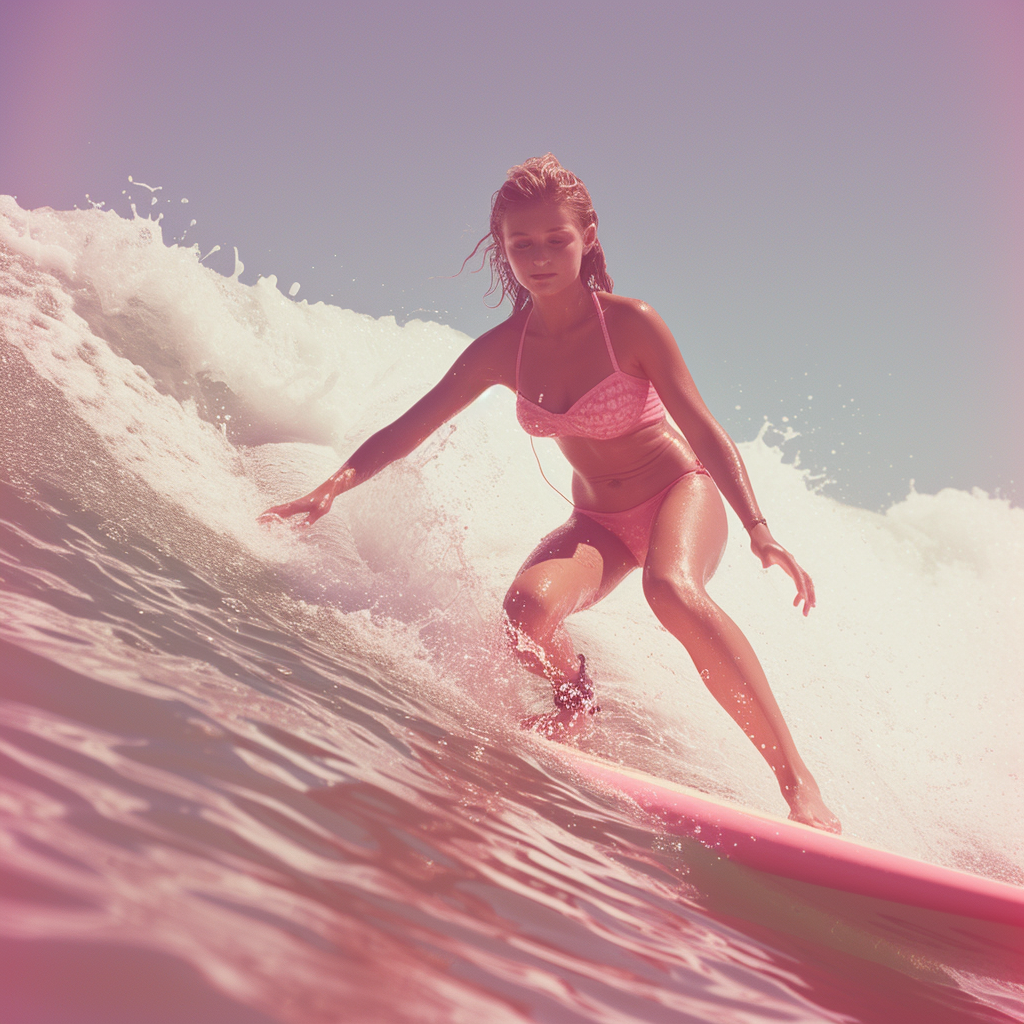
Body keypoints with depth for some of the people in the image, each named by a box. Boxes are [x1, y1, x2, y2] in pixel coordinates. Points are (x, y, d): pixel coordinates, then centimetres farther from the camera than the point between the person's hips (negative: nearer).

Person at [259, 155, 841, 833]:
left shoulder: (631, 323, -17)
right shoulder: (502, 351, -6)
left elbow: (704, 430, -17)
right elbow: (410, 429, -2)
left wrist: (759, 530, -26)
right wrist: (331, 489, -15)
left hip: (682, 492, -3)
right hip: (597, 519, 3)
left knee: (672, 589, -38)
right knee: (527, 613, -27)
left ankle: (796, 778, -34)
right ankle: (577, 697, 10)